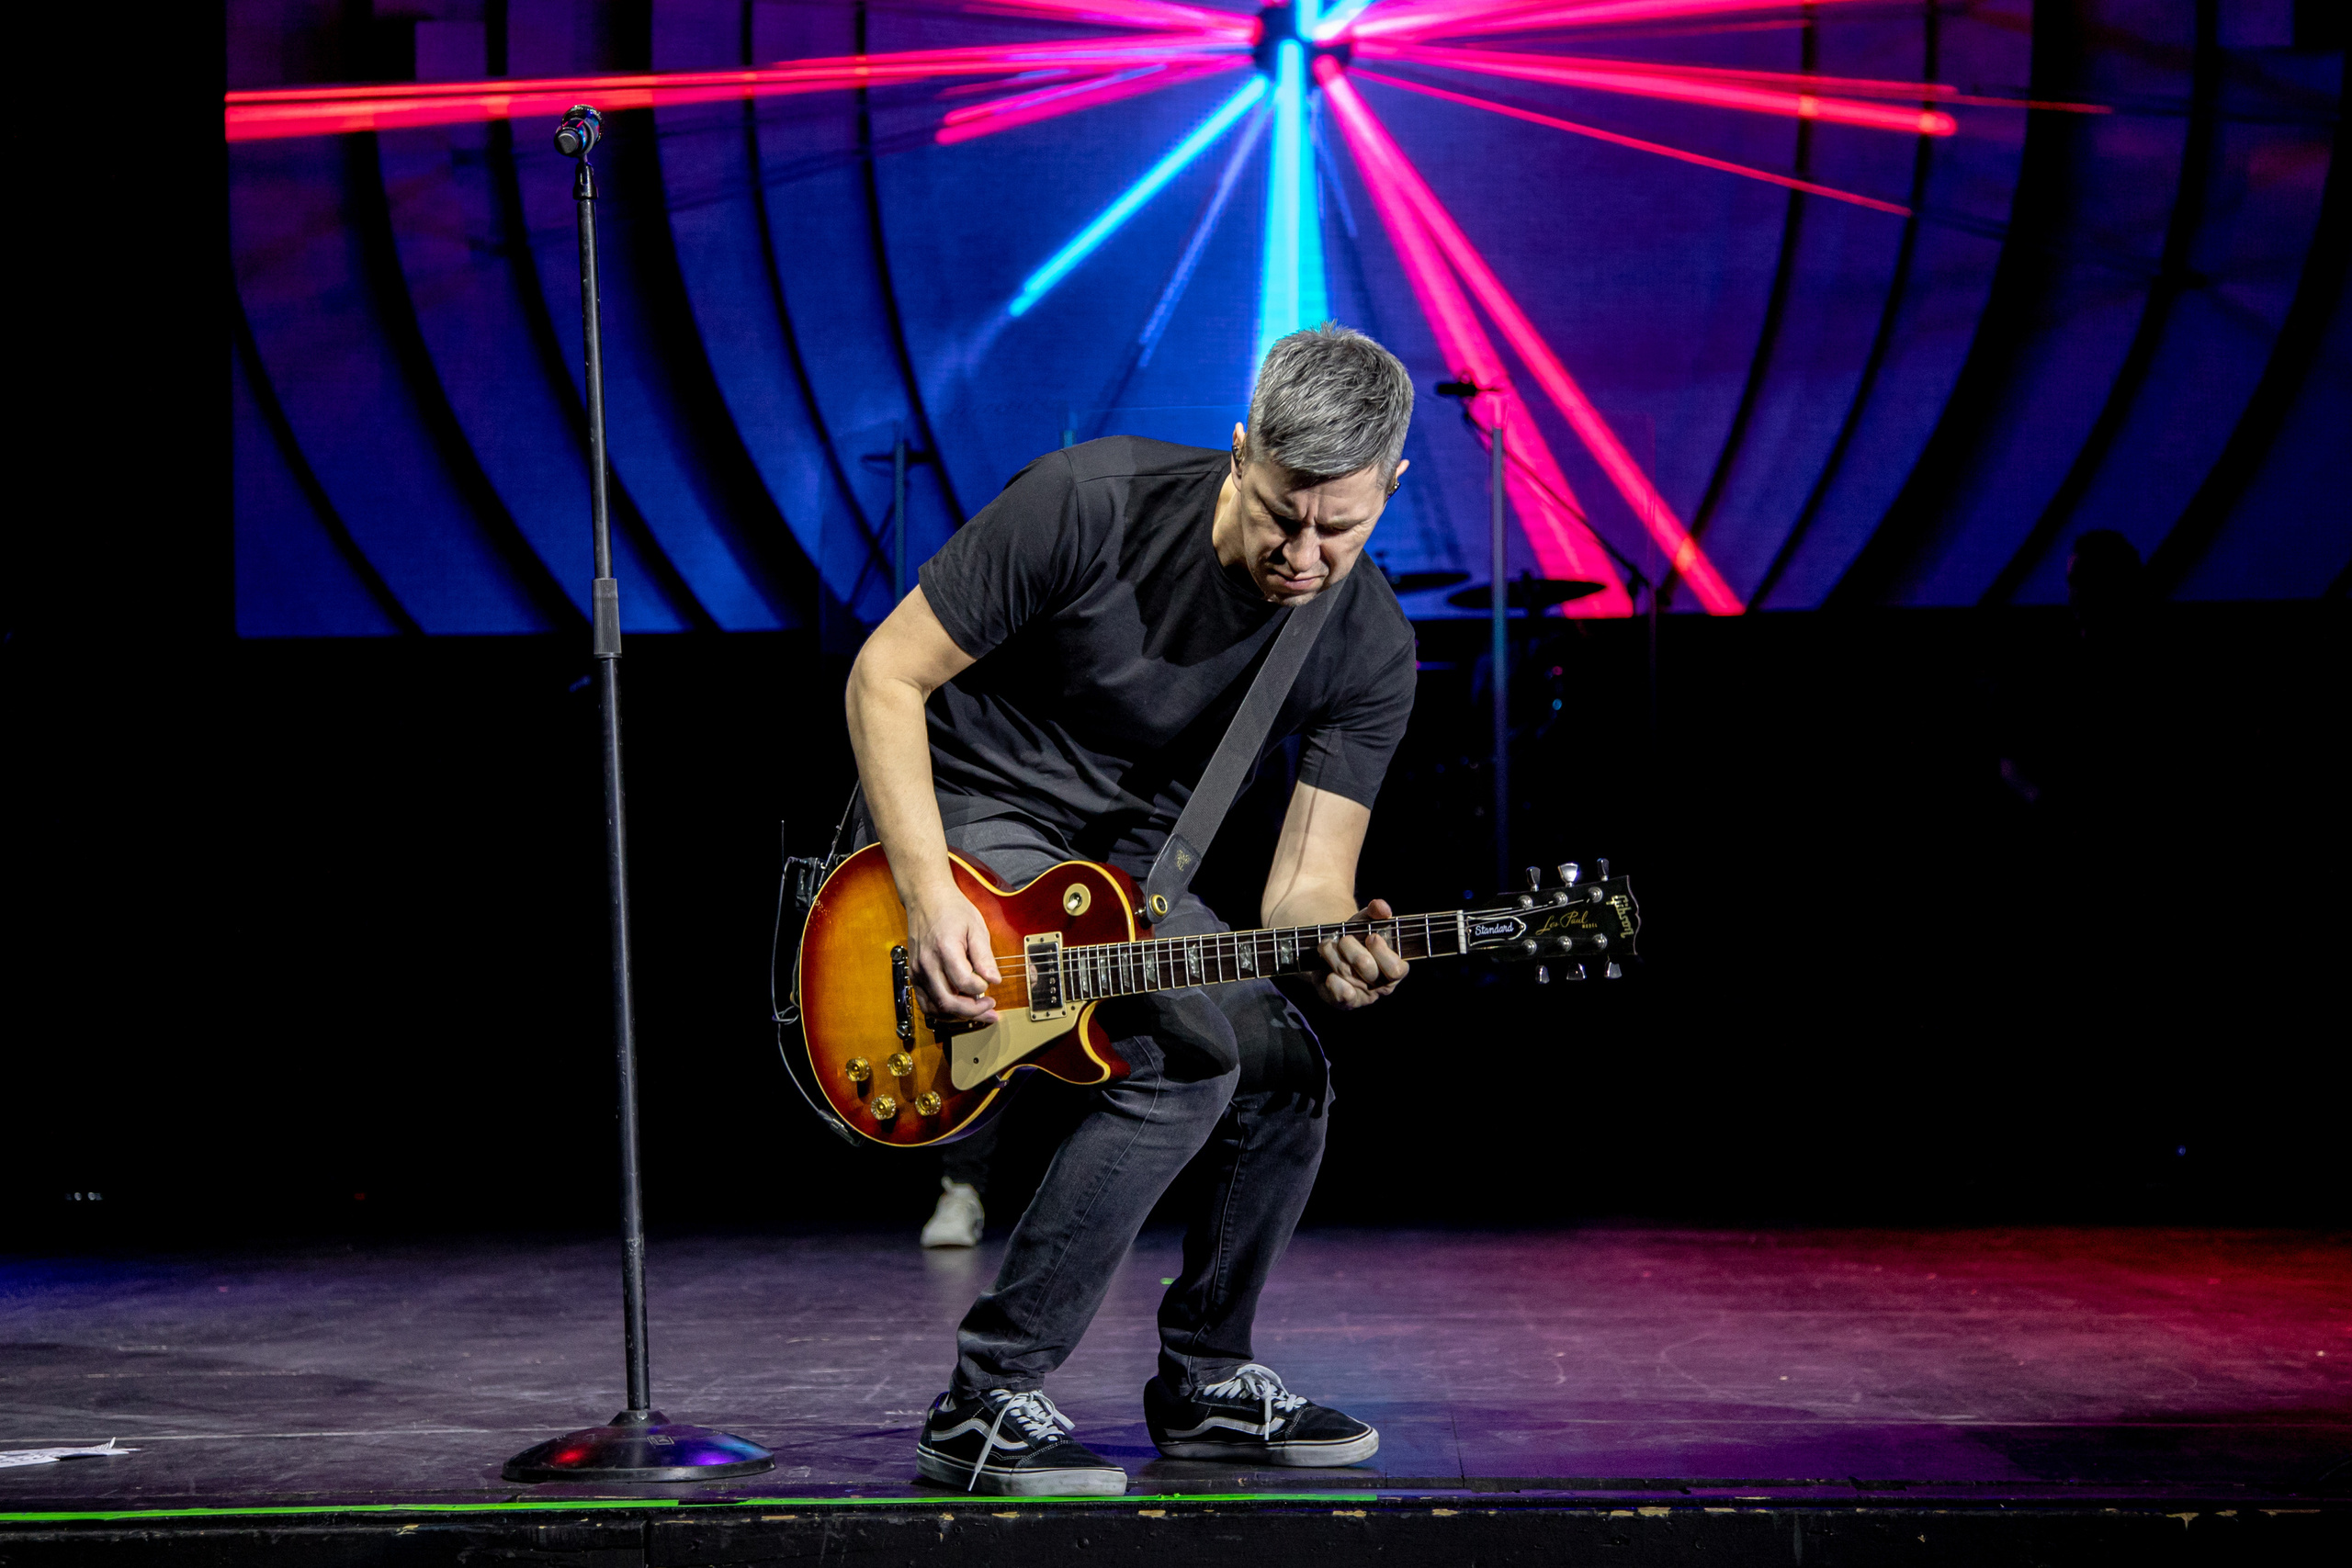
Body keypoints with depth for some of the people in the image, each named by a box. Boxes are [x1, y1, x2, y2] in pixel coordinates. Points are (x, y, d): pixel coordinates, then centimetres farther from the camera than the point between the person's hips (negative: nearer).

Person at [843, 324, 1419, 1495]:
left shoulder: (1369, 648, -13)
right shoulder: (1090, 506, -26)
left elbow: (1305, 877, -14)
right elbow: (885, 675, -19)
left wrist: (1335, 943, -39)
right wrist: (931, 901, -28)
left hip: (1124, 863, 6)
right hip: (969, 818, -6)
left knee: (1285, 1072, -4)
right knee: (1187, 1060, -24)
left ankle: (1206, 1383, 16)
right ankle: (983, 1409, -19)